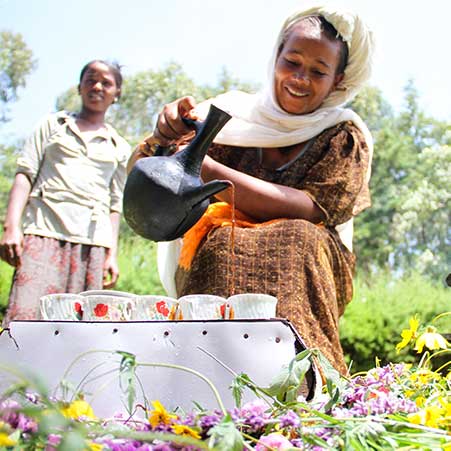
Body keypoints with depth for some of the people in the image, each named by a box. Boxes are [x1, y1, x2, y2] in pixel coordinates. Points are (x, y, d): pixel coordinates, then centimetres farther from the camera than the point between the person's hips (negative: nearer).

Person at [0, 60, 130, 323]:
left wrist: (112, 255, 7)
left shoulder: (120, 148, 21)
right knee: (28, 314, -16)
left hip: (92, 241, 2)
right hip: (44, 232, -1)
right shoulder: (54, 124, 19)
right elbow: (25, 173, 9)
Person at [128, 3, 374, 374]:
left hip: (308, 275, 0)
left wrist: (208, 170, -26)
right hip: (215, 262, 1)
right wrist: (164, 135, -27)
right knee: (224, 243, -31)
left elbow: (311, 210, -17)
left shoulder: (346, 135, 2)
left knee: (299, 239, -31)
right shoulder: (236, 113, 4)